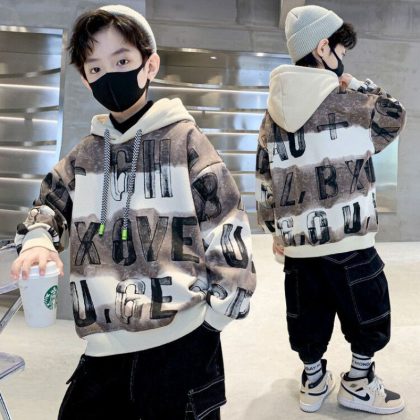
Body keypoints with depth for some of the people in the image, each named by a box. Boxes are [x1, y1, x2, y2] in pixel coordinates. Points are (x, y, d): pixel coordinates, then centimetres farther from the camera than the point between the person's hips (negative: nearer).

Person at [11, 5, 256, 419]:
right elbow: (50, 205, 19)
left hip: (180, 339, -5)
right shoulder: (85, 155, 8)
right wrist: (37, 241, -4)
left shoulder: (184, 140, -6)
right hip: (105, 344, 5)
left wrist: (218, 311, -6)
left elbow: (226, 224, -7)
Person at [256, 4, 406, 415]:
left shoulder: (273, 111, 6)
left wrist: (275, 230, 16)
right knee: (369, 314, 16)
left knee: (308, 318, 18)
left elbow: (264, 180, 8)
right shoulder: (344, 101, -11)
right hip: (348, 238, -5)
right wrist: (353, 82, 8)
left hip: (296, 241, 5)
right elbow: (394, 116, 8)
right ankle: (358, 384, 30)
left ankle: (313, 382, 33)